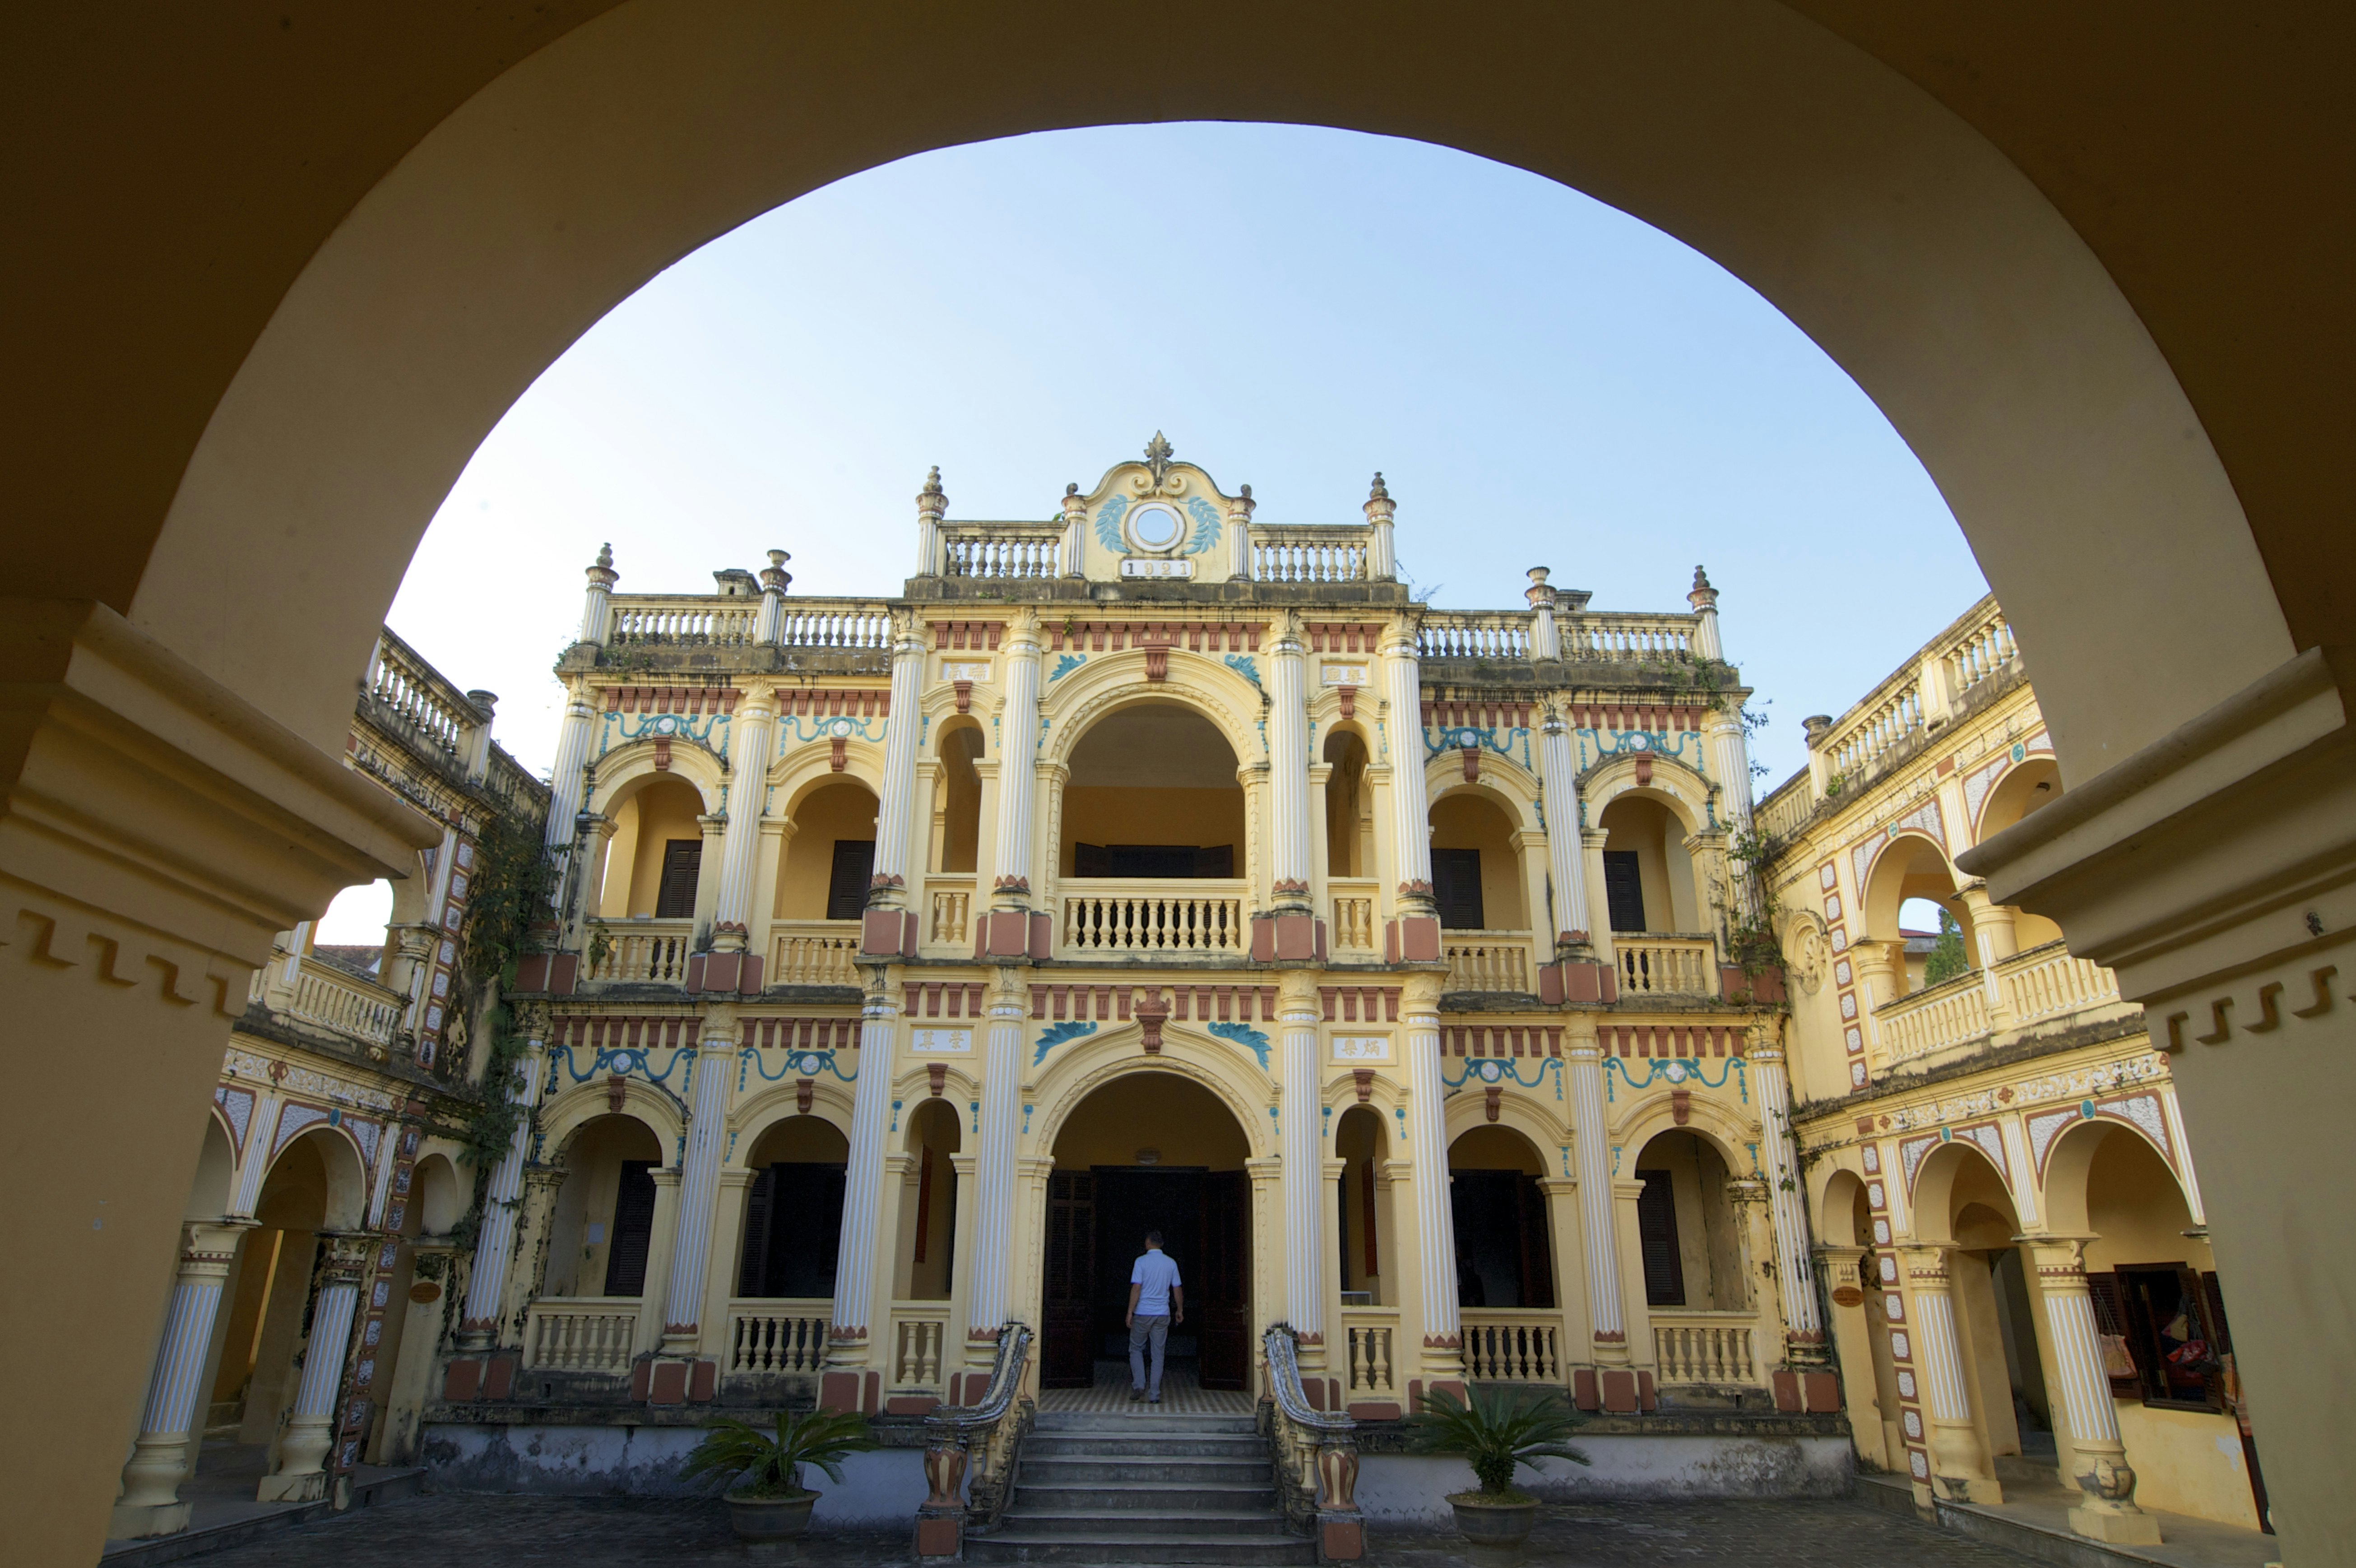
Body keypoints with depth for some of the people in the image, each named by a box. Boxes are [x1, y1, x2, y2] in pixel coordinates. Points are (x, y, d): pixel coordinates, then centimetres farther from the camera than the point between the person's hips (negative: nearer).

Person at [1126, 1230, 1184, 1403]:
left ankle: (1139, 1384, -2)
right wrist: (1180, 1310, 20)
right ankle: (1154, 1395, 6)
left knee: (1136, 1349, 13)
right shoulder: (1171, 1263, 4)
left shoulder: (1141, 1262, -7)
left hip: (1143, 1313, -3)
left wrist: (1130, 1312, -9)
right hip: (1163, 1314, 3)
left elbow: (1136, 1288, -13)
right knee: (1158, 1354, 7)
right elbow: (1177, 1290, 8)